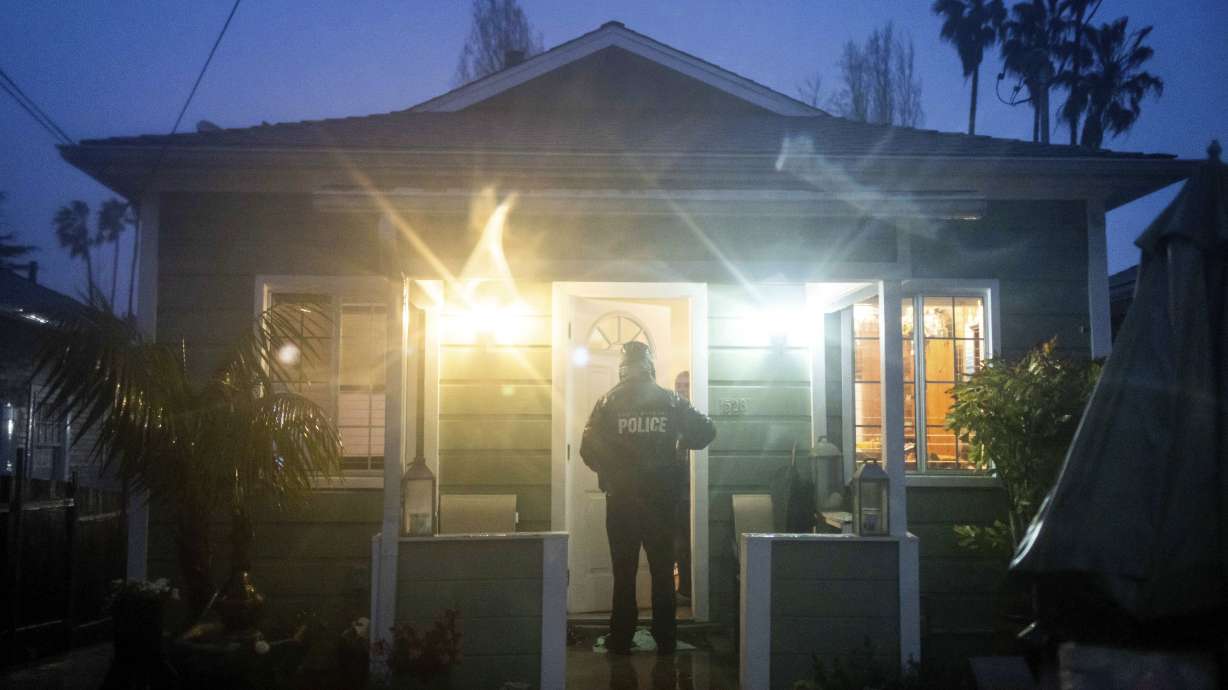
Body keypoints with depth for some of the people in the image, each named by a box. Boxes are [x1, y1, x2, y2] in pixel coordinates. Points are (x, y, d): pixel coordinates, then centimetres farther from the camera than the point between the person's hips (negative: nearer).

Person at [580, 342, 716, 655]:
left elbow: (588, 450, -7)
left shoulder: (609, 402, -4)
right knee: (663, 570, 9)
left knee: (624, 571, 7)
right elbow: (705, 431, -2)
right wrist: (678, 444, 15)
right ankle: (666, 639, 12)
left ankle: (621, 639, 10)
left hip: (621, 499, -1)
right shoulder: (671, 401, 0)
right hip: (662, 498, 1)